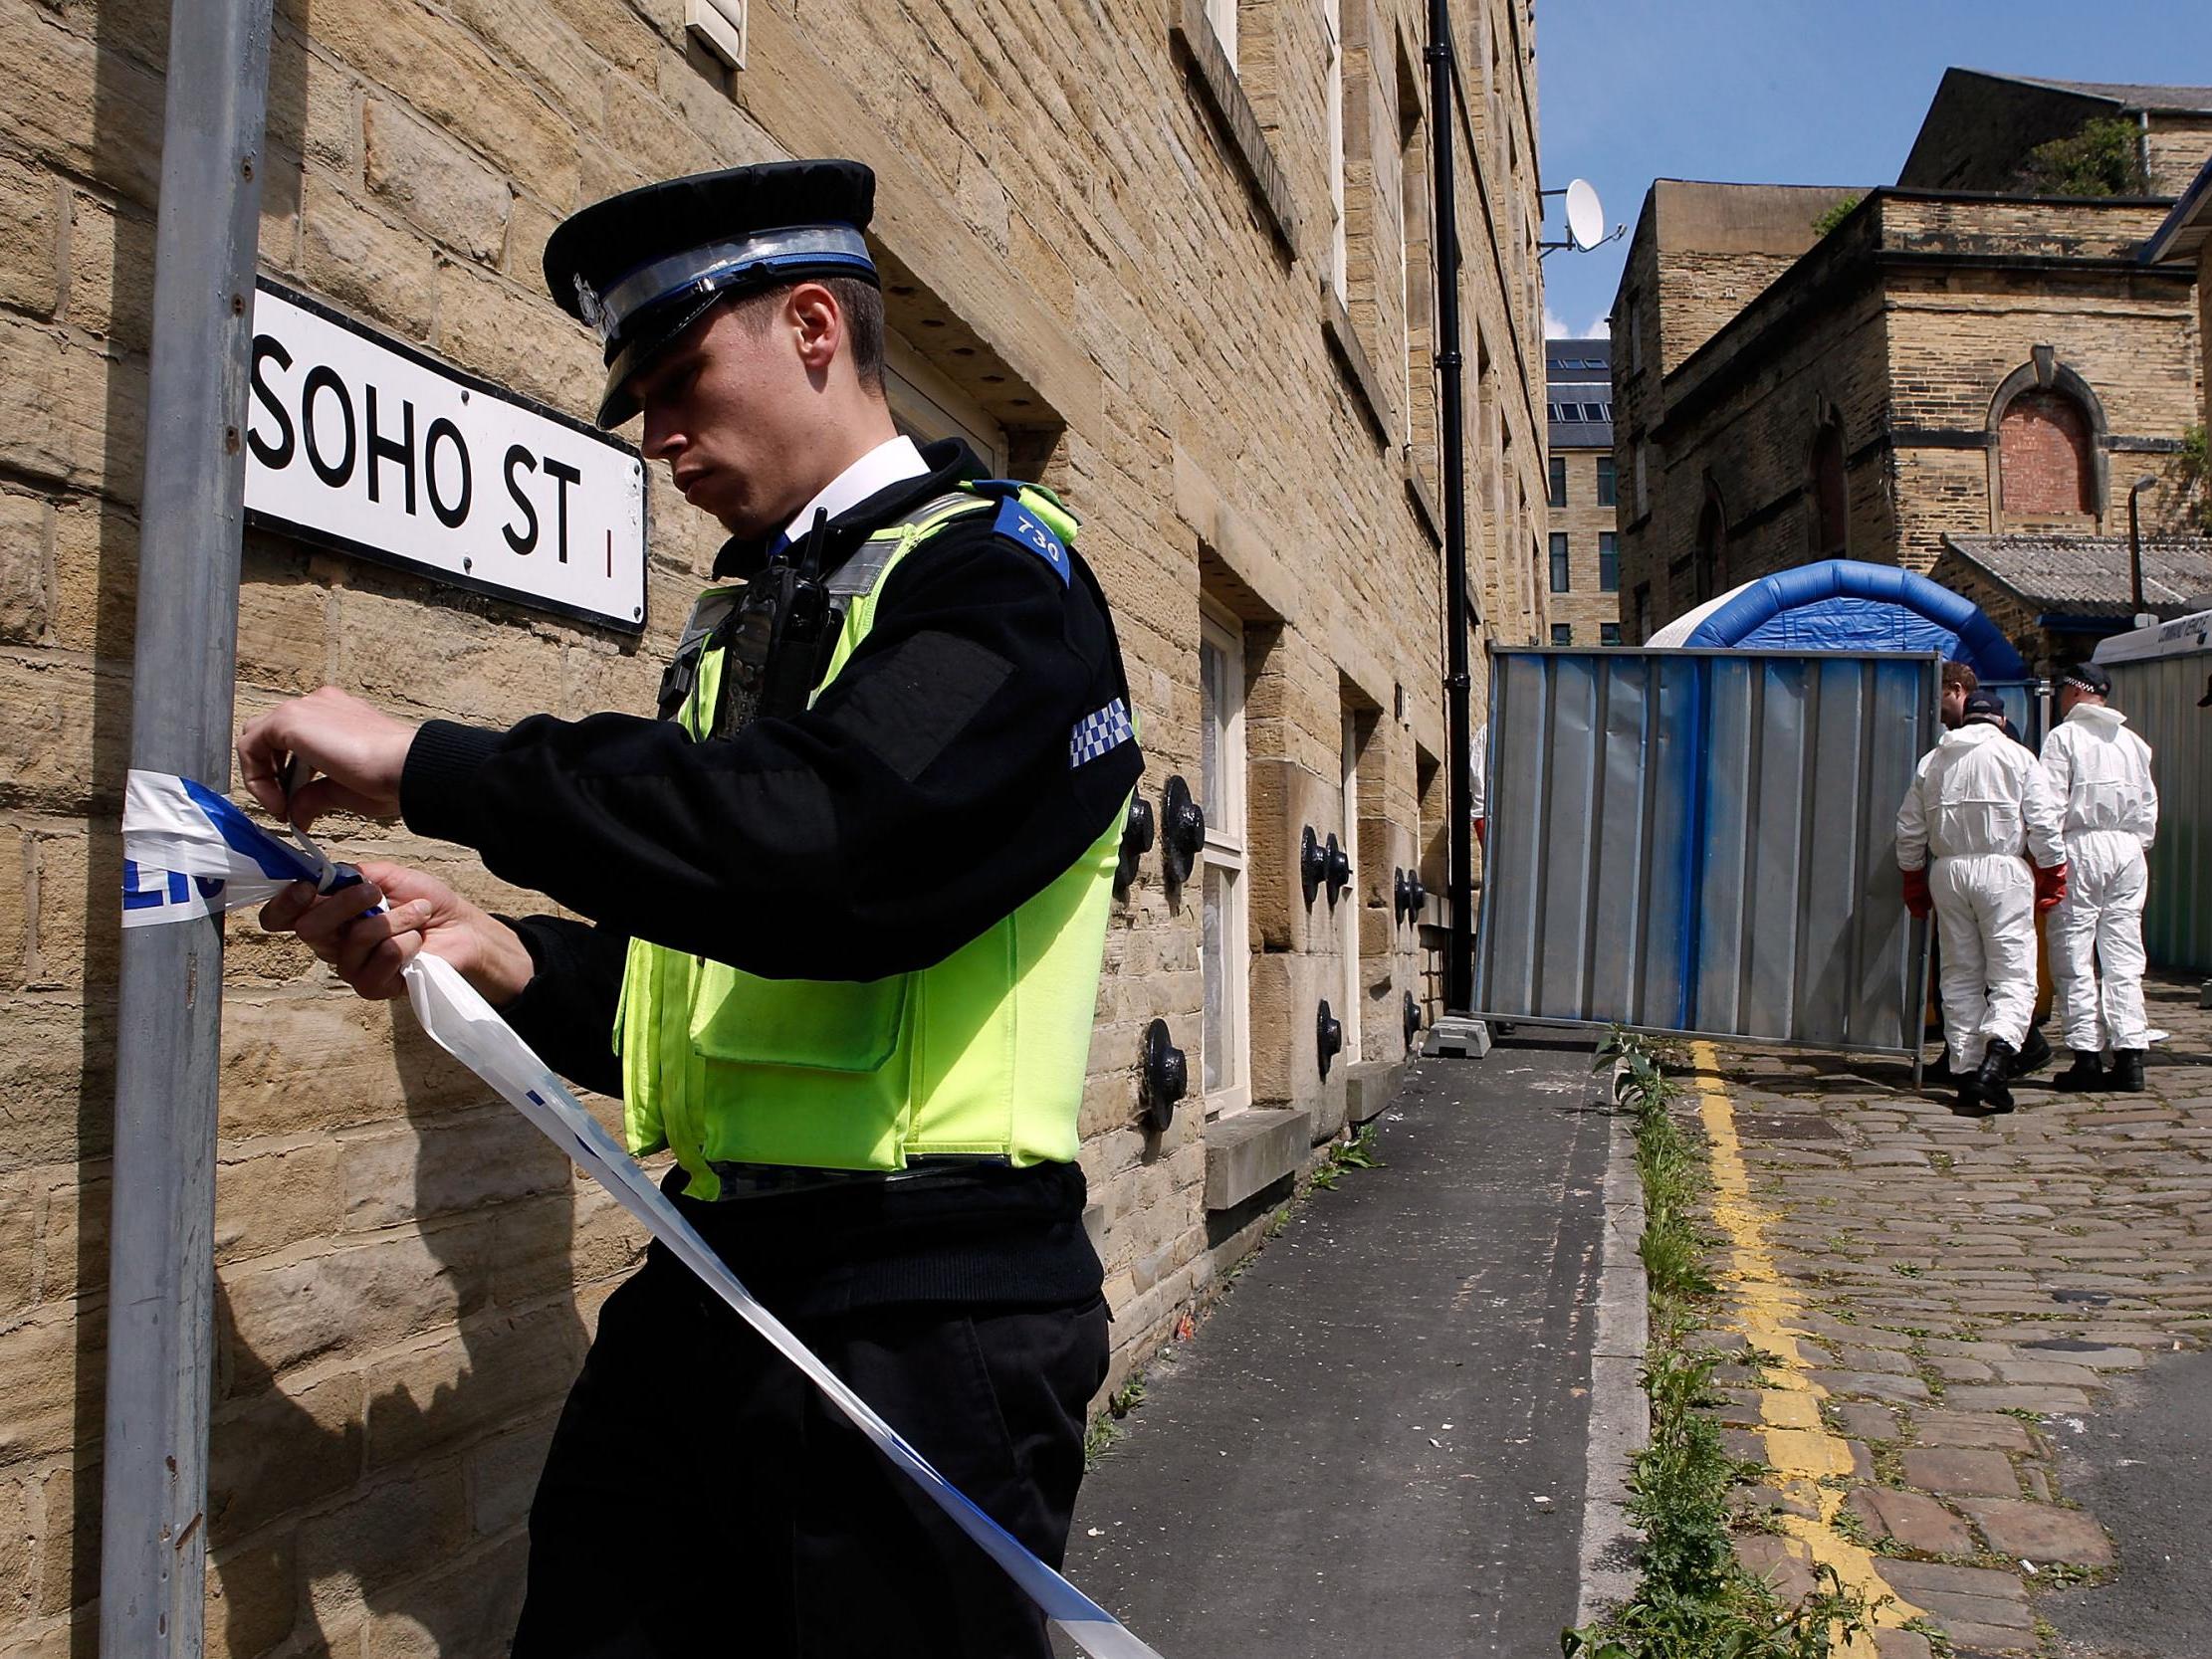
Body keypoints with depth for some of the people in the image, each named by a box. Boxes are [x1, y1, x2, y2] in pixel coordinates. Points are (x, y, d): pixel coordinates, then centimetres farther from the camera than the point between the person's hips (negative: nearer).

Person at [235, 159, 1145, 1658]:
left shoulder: (996, 571, -9)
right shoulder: (744, 620, 16)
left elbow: (835, 840, -29)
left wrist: (428, 767, -20)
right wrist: (496, 952, 1)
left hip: (924, 1312, -7)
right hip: (709, 1284, 8)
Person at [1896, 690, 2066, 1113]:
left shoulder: (1932, 761, 12)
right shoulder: (2017, 757, 2)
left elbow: (1909, 829, 12)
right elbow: (2044, 823, -4)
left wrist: (1913, 879, 22)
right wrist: (2051, 874, 4)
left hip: (1948, 872, 4)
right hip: (2002, 871, -3)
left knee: (1961, 975, 10)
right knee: (2014, 975, -4)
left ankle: (1965, 1071, 8)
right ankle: (1996, 1058, -25)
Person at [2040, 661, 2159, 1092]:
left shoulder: (2064, 736, -3)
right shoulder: (2134, 741, 14)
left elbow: (2051, 802, -10)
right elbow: (2149, 806, 15)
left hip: (2081, 848, -5)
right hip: (2128, 851, 5)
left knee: (2074, 957, -1)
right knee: (2124, 957, 6)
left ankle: (2087, 1055, -3)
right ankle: (2130, 1052, 2)